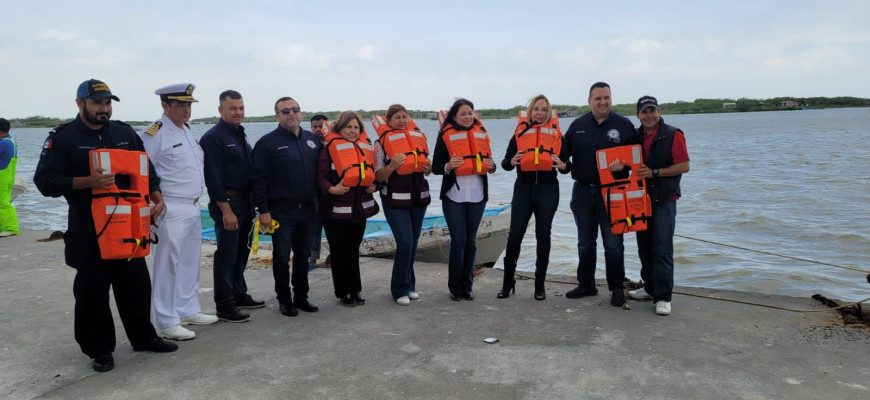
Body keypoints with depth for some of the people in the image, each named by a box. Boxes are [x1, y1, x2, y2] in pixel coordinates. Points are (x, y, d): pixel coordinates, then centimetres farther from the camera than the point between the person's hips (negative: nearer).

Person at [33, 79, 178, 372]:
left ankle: (144, 338, 25)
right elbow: (45, 180, -10)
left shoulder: (124, 132, 10)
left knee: (137, 283, 10)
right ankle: (100, 350, 17)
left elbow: (146, 169, 15)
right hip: (88, 229, -4)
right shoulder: (63, 138, -4)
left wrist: (156, 196, -1)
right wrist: (88, 181, -23)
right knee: (92, 290, 4)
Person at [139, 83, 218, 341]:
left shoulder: (186, 131, 15)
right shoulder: (154, 133, -12)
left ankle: (188, 310, 29)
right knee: (167, 265, -3)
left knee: (190, 262, 16)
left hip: (192, 208, 9)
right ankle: (166, 323, 5)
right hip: (169, 210, -9)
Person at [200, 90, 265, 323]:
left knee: (242, 252, 16)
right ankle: (224, 306, 4)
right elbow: (213, 178, -17)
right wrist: (226, 209, -20)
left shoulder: (240, 135, 15)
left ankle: (239, 295, 29)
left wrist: (252, 204, 15)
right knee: (227, 255, -4)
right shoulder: (213, 138, -11)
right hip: (227, 202, -8)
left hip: (245, 202, 8)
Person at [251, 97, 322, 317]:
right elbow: (258, 179, -9)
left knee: (303, 255, 14)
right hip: (281, 211, -5)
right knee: (282, 257, 5)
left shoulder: (312, 139, 9)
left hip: (308, 210, 5)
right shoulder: (268, 142, -6)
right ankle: (284, 300, 18)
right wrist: (263, 211, -13)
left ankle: (301, 297, 27)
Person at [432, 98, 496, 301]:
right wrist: (448, 166, -23)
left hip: (477, 195, 3)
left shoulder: (481, 133, 10)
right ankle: (455, 287, 10)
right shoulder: (445, 136, -1)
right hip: (454, 195, -3)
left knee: (471, 241, 8)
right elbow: (436, 167, -3)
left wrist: (491, 166, -5)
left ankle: (467, 286, 19)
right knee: (458, 241, -4)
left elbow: (488, 161, 18)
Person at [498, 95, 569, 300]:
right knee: (515, 235, -3)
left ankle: (540, 284, 16)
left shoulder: (556, 133, 7)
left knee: (543, 236, 5)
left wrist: (562, 165, -14)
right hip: (523, 188, 0)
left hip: (548, 190, 0)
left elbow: (566, 165, 8)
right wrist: (511, 161, -15)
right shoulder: (520, 132, 7)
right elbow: (506, 163, 6)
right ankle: (508, 281, 12)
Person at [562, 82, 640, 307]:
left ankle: (617, 289, 15)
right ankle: (586, 285, 26)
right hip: (583, 191, 3)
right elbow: (564, 152, 12)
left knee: (613, 243, 1)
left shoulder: (623, 125, -1)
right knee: (585, 242, 13)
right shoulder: (577, 125, 7)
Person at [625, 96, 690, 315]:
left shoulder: (673, 135, -6)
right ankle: (650, 287, 27)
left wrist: (654, 172, -16)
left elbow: (684, 166, -10)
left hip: (664, 201, -6)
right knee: (644, 248, 13)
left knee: (662, 250, -7)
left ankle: (663, 297, 0)